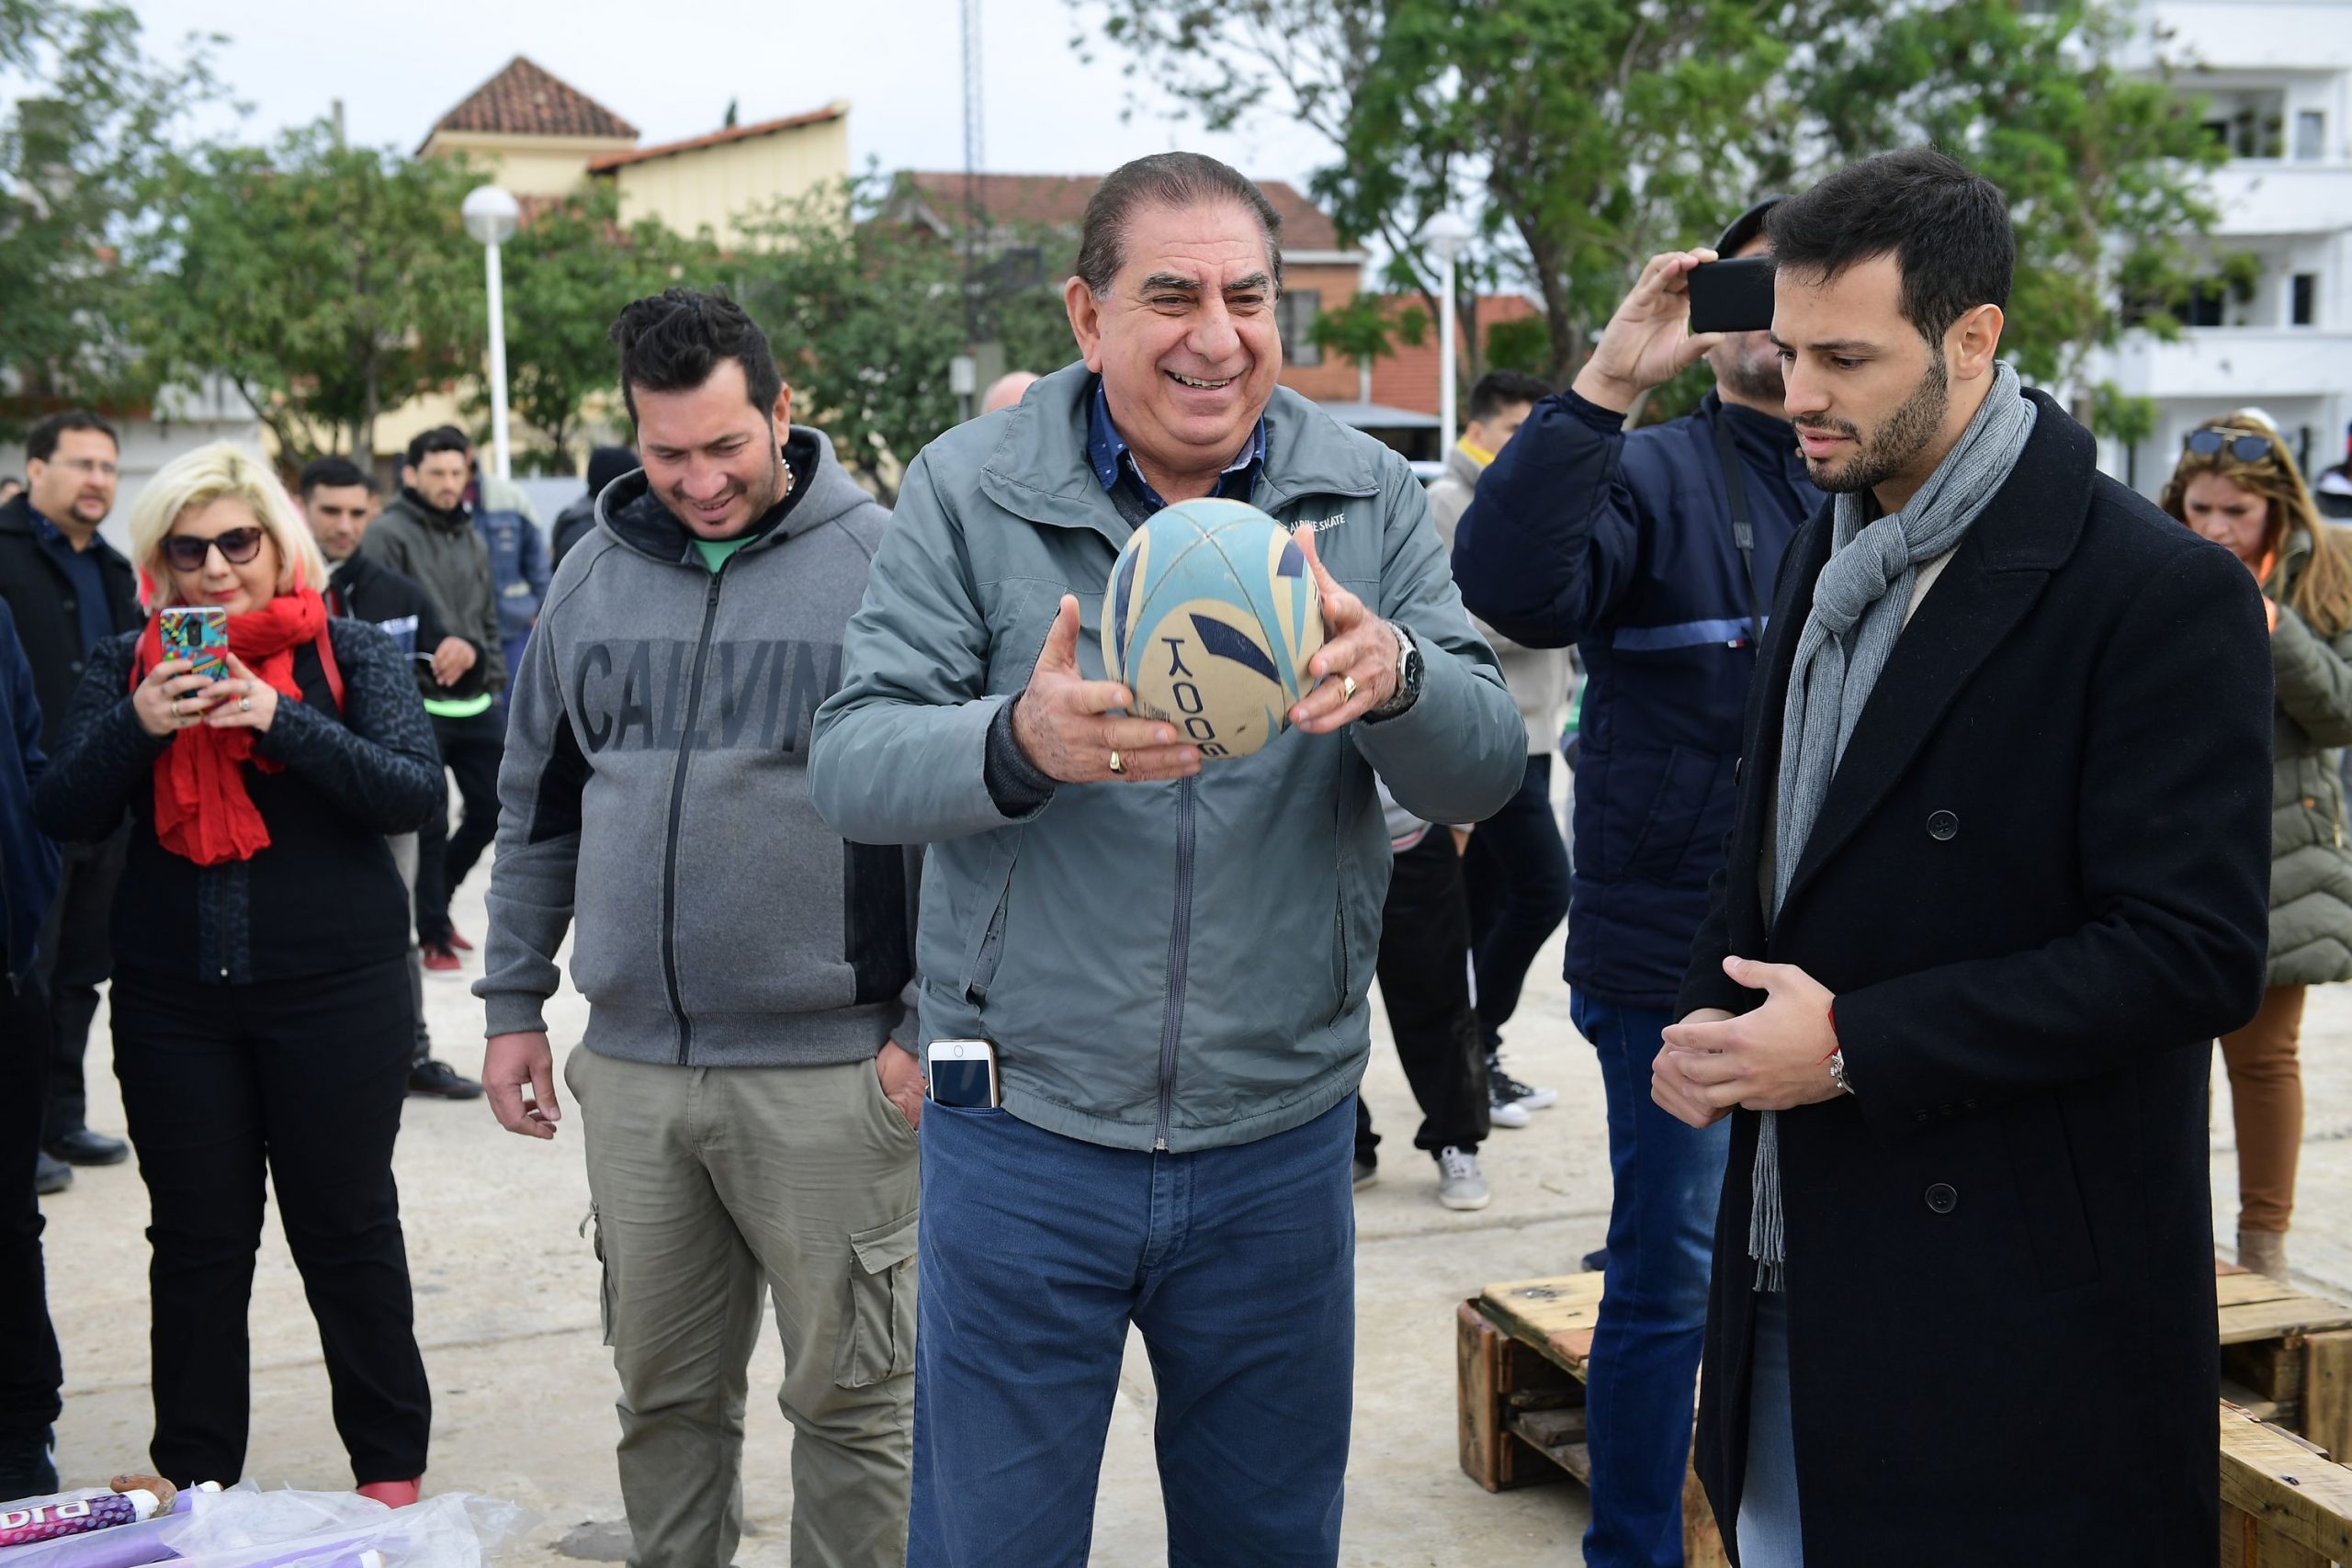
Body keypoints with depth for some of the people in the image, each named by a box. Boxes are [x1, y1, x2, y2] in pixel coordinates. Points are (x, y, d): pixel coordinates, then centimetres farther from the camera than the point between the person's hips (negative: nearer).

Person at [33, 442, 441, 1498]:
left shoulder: (352, 653, -1)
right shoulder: (124, 666, 7)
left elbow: (413, 791, -13)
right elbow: (64, 816, -1)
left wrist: (281, 719, -25)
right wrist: (135, 727, -19)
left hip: (336, 994, -2)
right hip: (173, 1004, 2)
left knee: (346, 1229, 6)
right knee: (196, 1241, 10)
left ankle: (391, 1468, 20)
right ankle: (192, 1480, 23)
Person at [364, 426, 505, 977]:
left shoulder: (473, 542, 15)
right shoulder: (389, 534, -5)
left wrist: (474, 653, -6)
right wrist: (433, 653, -22)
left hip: (474, 703, 6)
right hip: (419, 704, -6)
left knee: (491, 808, 10)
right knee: (430, 824, -3)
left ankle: (433, 901, 31)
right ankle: (432, 936, 11)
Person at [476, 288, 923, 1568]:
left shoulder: (878, 562, -6)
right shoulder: (596, 574, 9)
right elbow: (537, 804, 17)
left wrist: (931, 1025, -9)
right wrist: (512, 1004, 14)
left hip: (827, 1069, -4)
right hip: (632, 1065, 5)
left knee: (848, 1393, 6)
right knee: (663, 1390, 15)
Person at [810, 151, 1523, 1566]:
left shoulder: (1371, 498, 0)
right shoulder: (970, 490, -4)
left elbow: (1485, 772, -6)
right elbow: (851, 765, -11)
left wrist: (1396, 676, -30)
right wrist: (1019, 744, -33)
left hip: (1281, 1141, 2)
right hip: (1024, 1137, -1)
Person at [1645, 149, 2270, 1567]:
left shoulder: (2161, 595, -15)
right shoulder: (1831, 553, 11)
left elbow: (2195, 953, -19)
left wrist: (1854, 1047, -20)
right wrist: (1713, 1021, 1)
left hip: (2013, 1309, -7)